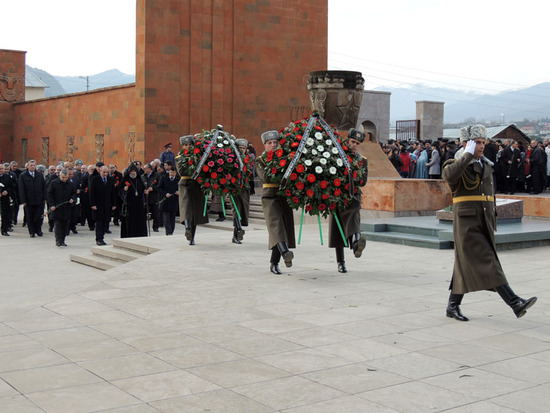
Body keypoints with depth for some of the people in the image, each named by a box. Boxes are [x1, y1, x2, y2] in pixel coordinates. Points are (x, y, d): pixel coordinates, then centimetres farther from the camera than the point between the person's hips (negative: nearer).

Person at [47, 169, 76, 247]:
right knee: (57, 225, -8)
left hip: (67, 208, 4)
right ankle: (58, 241, -9)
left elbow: (74, 193, 18)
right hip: (56, 208, -3)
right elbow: (50, 194, 0)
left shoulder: (70, 184, 9)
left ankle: (62, 241, 12)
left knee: (65, 225, 5)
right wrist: (52, 205, -8)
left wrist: (73, 199, -4)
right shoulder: (54, 183, 0)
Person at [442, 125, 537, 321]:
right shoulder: (455, 165, -4)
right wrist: (468, 155, -20)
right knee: (487, 264, -12)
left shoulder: (486, 166, 16)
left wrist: (493, 222, 20)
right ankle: (515, 303, -17)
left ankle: (453, 306, 20)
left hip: (484, 224, 7)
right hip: (466, 223, -7)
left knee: (466, 265, 11)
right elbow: (450, 175, -31)